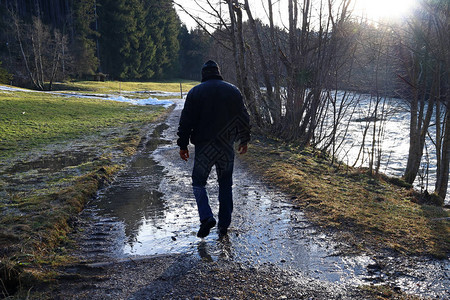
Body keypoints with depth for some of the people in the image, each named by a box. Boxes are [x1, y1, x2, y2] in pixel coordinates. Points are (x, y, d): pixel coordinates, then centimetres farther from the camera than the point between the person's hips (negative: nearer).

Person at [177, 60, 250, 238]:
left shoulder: (195, 92, -2)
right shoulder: (233, 91, 6)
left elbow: (186, 122, -3)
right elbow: (243, 118, 10)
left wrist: (183, 145, 4)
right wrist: (244, 140, 21)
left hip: (204, 147, -2)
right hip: (227, 147, 3)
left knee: (198, 182, 11)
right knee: (225, 184, 12)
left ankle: (206, 217, -7)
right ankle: (224, 224, 16)